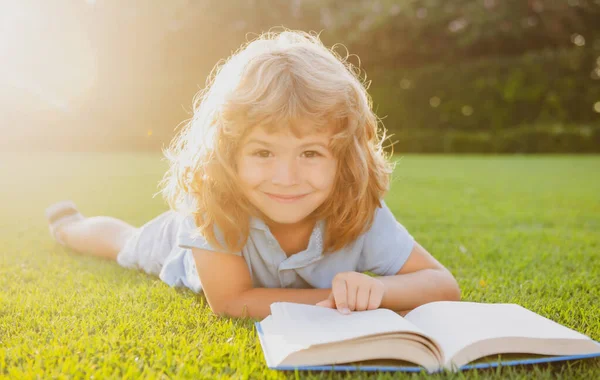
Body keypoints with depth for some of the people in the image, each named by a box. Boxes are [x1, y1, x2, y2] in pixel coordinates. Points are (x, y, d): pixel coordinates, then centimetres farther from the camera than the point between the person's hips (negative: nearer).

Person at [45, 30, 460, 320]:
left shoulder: (361, 212, -43)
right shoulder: (211, 199, -48)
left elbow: (446, 287, -37)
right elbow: (229, 302, -43)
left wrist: (377, 289, -58)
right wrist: (338, 300, -50)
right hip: (184, 245, -1)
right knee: (125, 241, 32)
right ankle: (68, 223, 62)